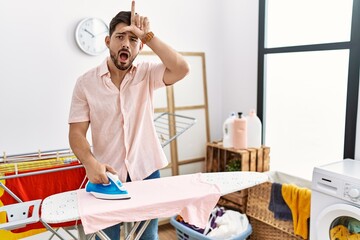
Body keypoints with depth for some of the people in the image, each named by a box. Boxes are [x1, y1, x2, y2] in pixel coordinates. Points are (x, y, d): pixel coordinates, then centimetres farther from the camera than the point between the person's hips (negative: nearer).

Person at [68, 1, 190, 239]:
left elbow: (181, 69, -20)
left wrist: (148, 35, -22)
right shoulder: (86, 82, -5)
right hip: (107, 175, 0)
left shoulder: (147, 74, -2)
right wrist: (90, 163, -25)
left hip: (146, 172, 1)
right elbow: (77, 132, -7)